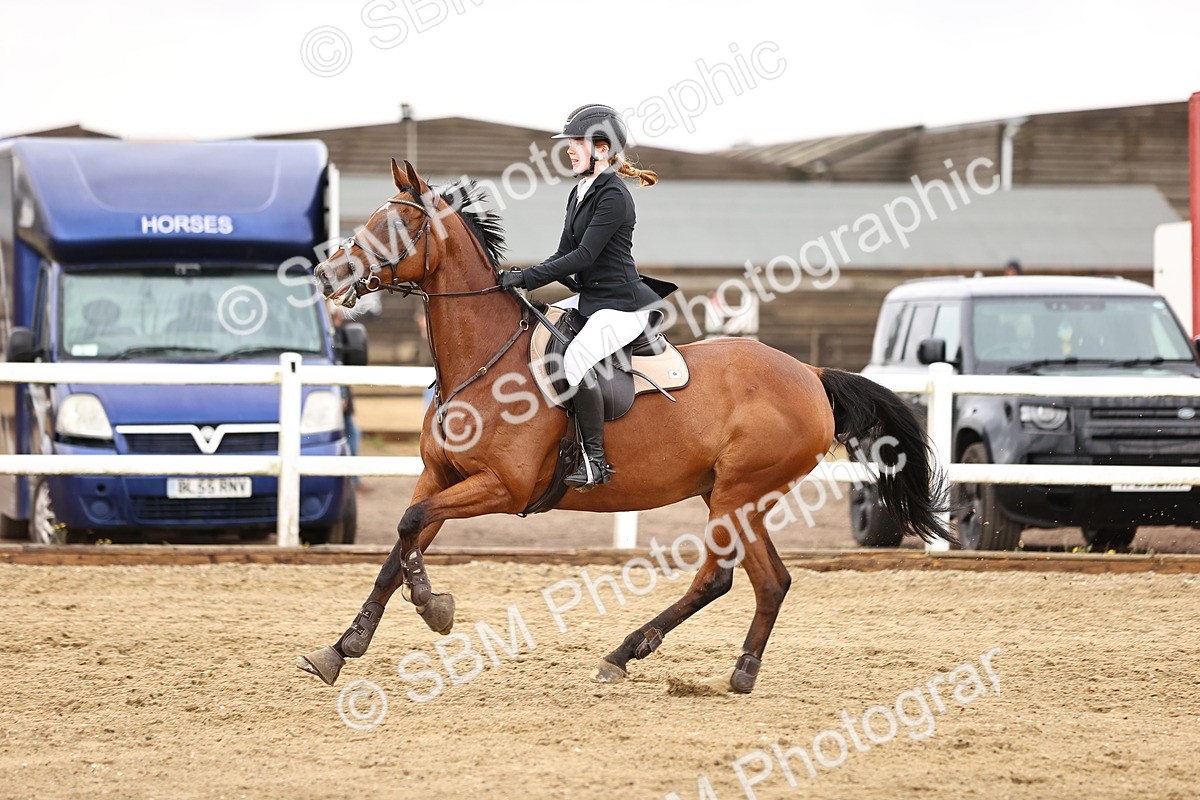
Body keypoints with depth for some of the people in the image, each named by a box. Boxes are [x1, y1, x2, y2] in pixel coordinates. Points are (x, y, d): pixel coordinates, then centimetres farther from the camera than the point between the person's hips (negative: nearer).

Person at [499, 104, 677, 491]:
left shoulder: (614, 197, -16)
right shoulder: (579, 193, 14)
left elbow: (583, 256, -21)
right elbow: (564, 254, 15)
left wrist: (527, 278, -21)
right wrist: (522, 278, -1)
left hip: (621, 306, -11)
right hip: (587, 299, 11)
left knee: (575, 359, -32)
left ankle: (596, 459, -26)